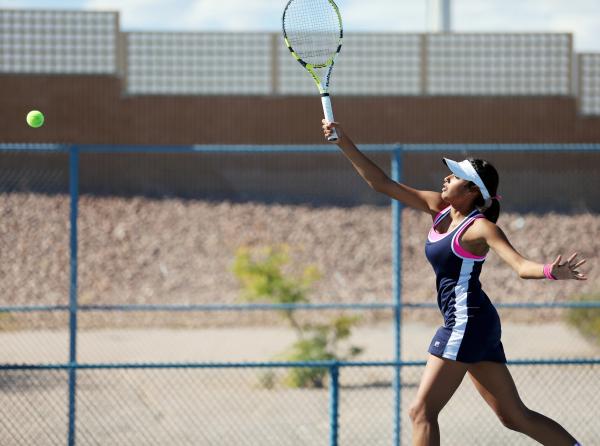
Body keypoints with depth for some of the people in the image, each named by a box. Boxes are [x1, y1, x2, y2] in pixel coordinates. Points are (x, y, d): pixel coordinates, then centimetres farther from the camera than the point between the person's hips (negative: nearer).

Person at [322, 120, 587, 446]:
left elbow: (522, 266, -22)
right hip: (472, 324, 8)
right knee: (514, 416, 10)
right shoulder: (439, 208, 11)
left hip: (467, 321, -8)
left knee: (422, 411, -8)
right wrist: (344, 142, 9)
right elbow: (383, 184, 14)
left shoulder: (480, 227, -11)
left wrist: (552, 272, -44)